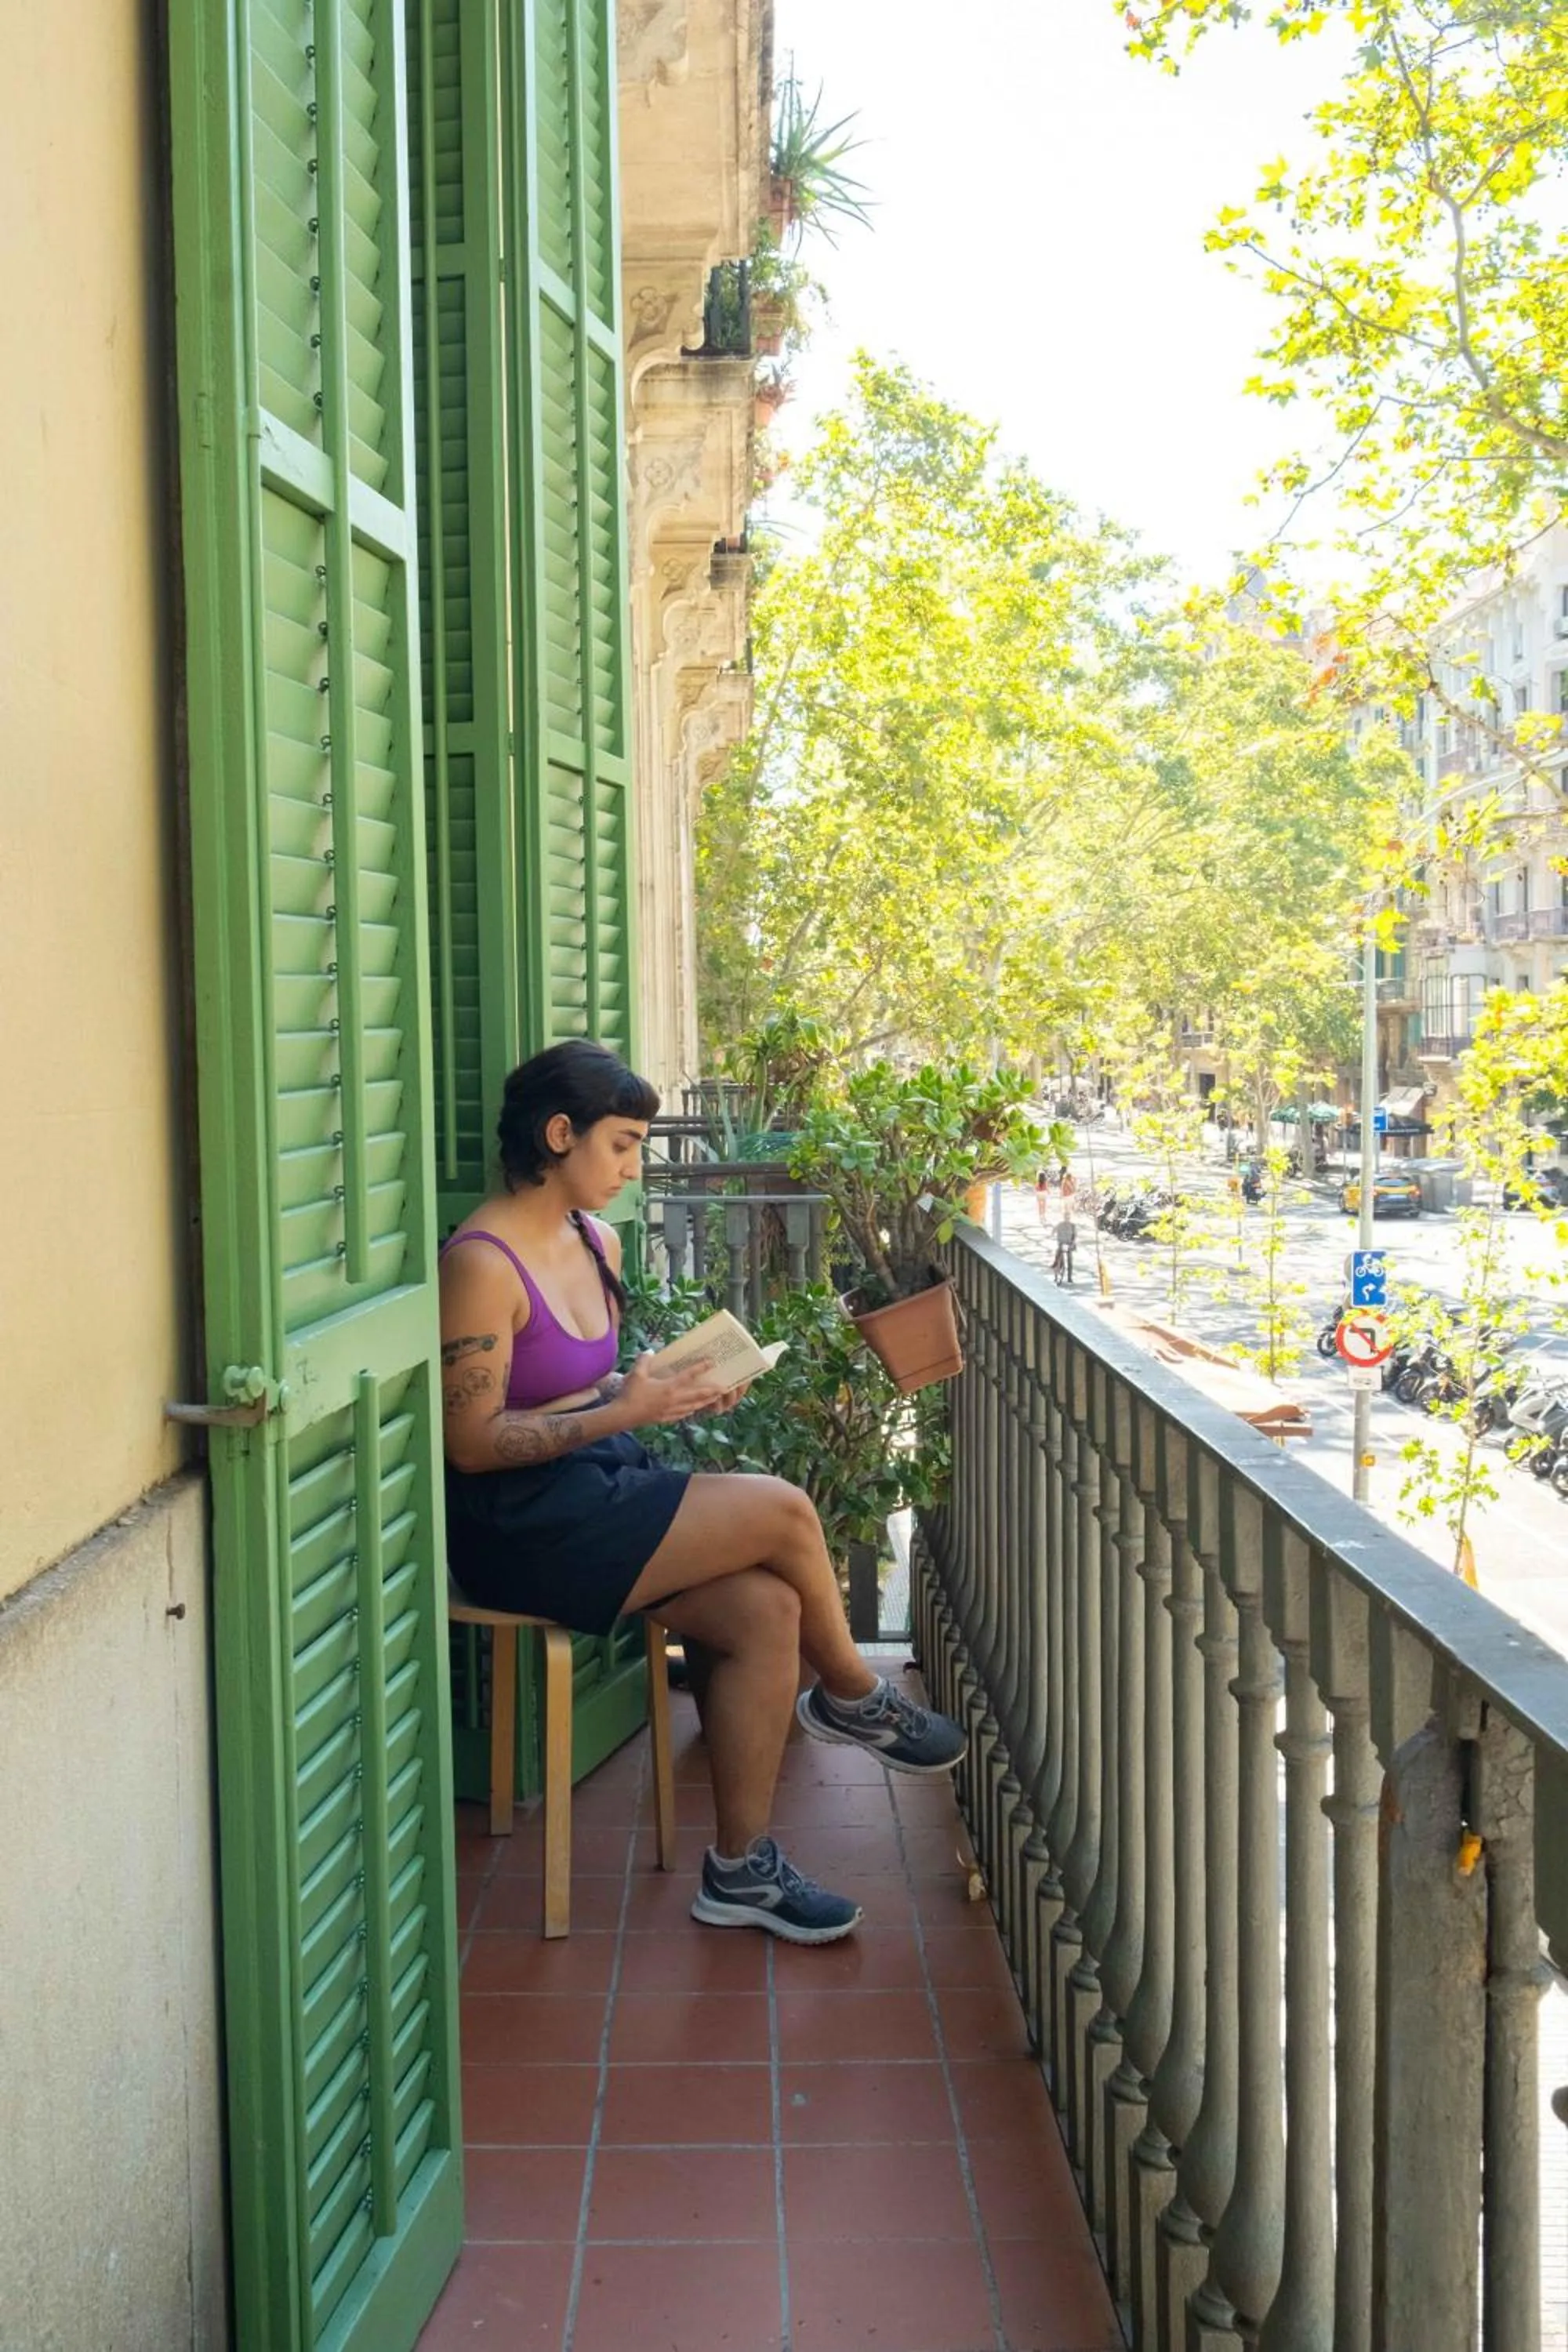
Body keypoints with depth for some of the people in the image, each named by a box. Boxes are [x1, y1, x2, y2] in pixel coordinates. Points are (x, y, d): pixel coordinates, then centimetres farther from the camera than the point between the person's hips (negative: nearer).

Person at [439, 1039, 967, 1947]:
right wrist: (622, 1413, -22)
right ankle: (854, 1695, 12)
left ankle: (742, 1868, -3)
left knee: (766, 1608, -14)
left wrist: (679, 1386, 0)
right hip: (525, 1529, -8)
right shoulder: (480, 1265, -17)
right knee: (783, 1512, -17)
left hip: (600, 1493, 8)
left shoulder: (597, 1242, 10)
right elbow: (471, 1444, -18)